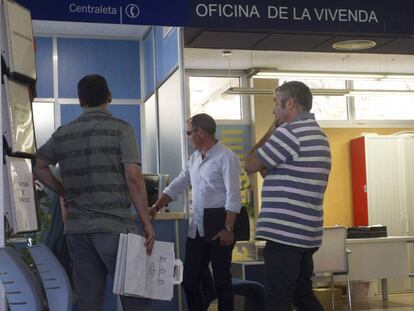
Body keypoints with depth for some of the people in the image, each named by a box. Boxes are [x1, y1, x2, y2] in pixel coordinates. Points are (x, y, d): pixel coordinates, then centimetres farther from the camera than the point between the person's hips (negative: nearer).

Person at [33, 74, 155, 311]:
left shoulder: (63, 134, 10)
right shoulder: (120, 129, -4)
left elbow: (40, 168, 18)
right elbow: (133, 178, -12)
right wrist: (147, 223, -8)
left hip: (77, 229, 5)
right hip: (114, 226, -5)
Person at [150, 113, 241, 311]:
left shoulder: (226, 157, -11)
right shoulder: (194, 158, 14)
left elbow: (233, 196, -16)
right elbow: (177, 186, 19)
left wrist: (228, 229, -21)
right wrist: (156, 208, 11)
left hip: (219, 230, -7)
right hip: (196, 230, 8)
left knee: (221, 281, 3)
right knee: (189, 280, 10)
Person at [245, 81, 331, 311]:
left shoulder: (291, 131, -14)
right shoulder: (318, 135, 18)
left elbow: (251, 165, -7)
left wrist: (263, 143, 8)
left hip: (285, 232, -10)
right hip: (306, 232, 10)